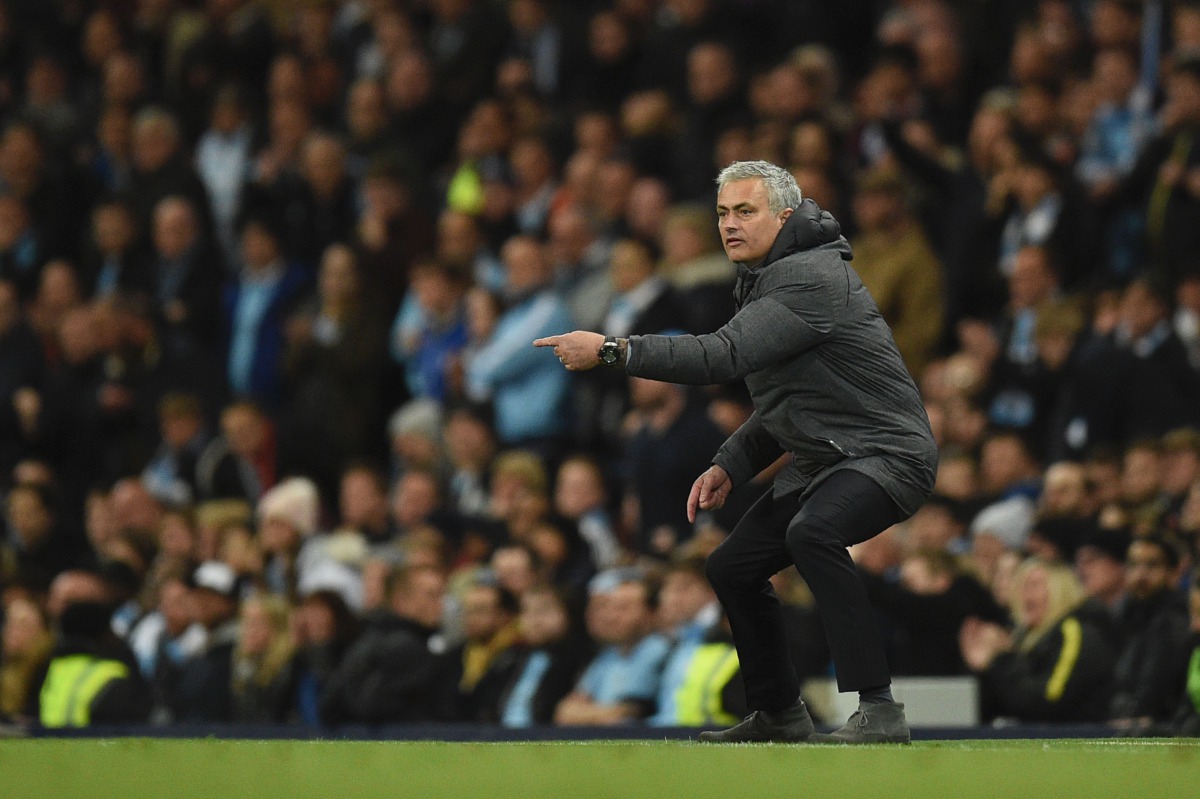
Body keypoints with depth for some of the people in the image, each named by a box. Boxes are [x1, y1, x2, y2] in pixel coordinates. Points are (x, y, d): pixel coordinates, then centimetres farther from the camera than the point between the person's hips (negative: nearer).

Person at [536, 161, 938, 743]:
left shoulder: (810, 279, -21)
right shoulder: (765, 279, 12)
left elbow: (722, 357, -31)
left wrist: (610, 350, -29)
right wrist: (730, 467, 8)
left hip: (886, 451, -11)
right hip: (821, 457, 11)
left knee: (811, 532, -37)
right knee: (731, 566, 15)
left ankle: (879, 711, -36)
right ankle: (779, 714, 33)